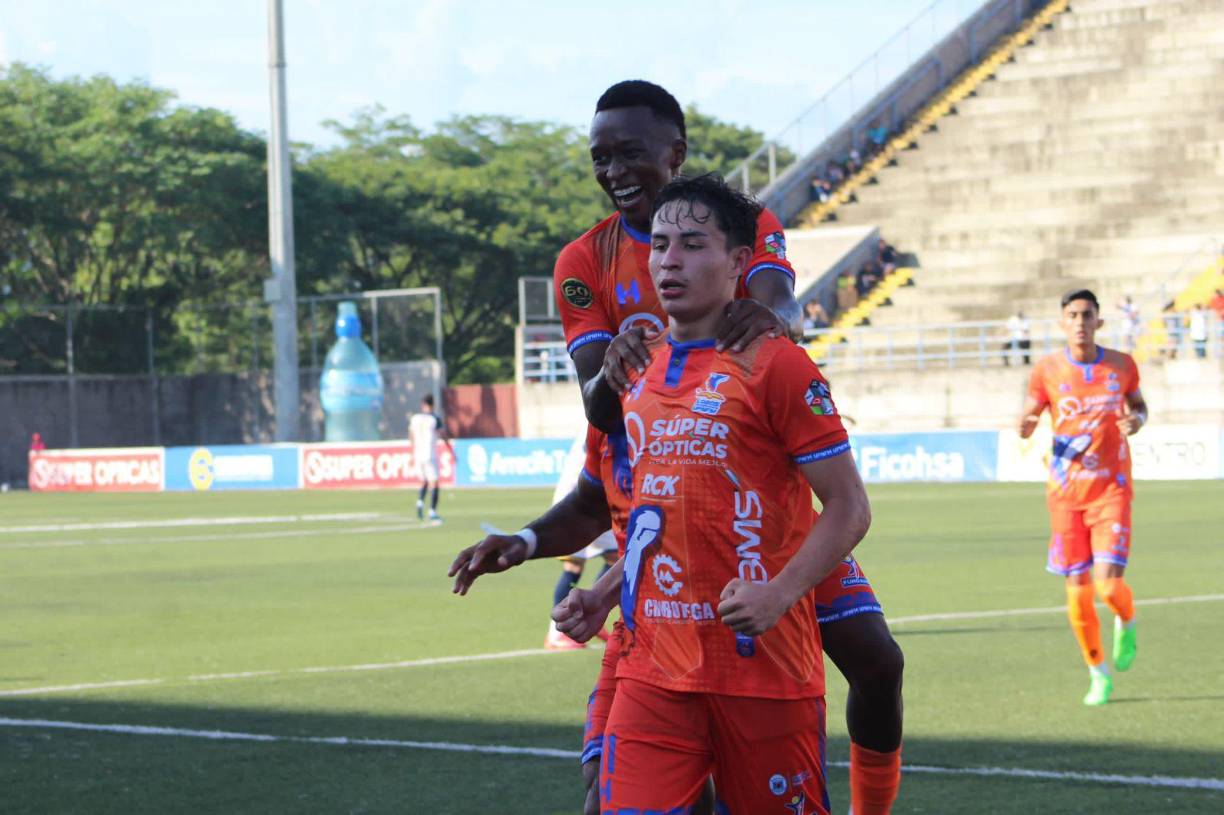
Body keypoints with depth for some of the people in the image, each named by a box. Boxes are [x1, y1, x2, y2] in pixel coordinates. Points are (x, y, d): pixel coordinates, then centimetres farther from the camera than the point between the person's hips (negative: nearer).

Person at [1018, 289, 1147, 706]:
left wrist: (1137, 419, -5)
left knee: (1109, 586, -14)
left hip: (1111, 489, -1)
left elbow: (1138, 403, 18)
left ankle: (1127, 623, 23)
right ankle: (1099, 674, 21)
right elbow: (1026, 421, 5)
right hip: (1066, 494, 1)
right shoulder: (1047, 369, -2)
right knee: (1077, 590, 2)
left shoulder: (1121, 365, 1)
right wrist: (1026, 425, -20)